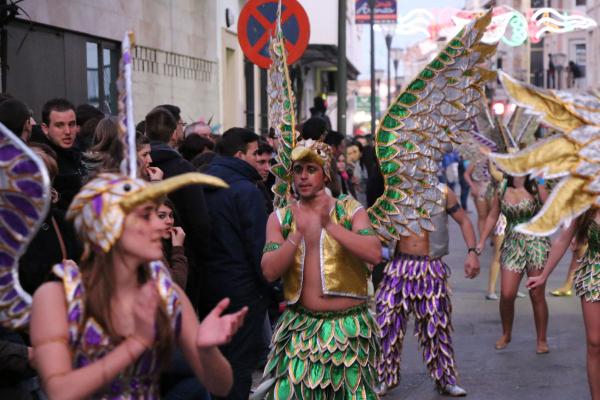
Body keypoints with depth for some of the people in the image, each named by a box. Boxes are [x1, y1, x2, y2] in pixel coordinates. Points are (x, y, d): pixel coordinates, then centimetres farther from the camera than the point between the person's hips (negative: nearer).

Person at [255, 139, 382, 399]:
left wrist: (330, 225, -22)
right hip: (300, 328, 1)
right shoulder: (281, 218, 5)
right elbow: (269, 271, -8)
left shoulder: (350, 210, 1)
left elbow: (375, 254, -16)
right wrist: (299, 234, -20)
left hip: (349, 328, -1)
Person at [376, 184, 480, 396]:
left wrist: (472, 252, -3)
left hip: (432, 268, -1)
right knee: (388, 322, -1)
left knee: (436, 325, 5)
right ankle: (385, 377, 13)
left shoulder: (442, 193, 1)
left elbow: (464, 221, 8)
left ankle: (445, 380, 17)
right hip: (399, 267, 1)